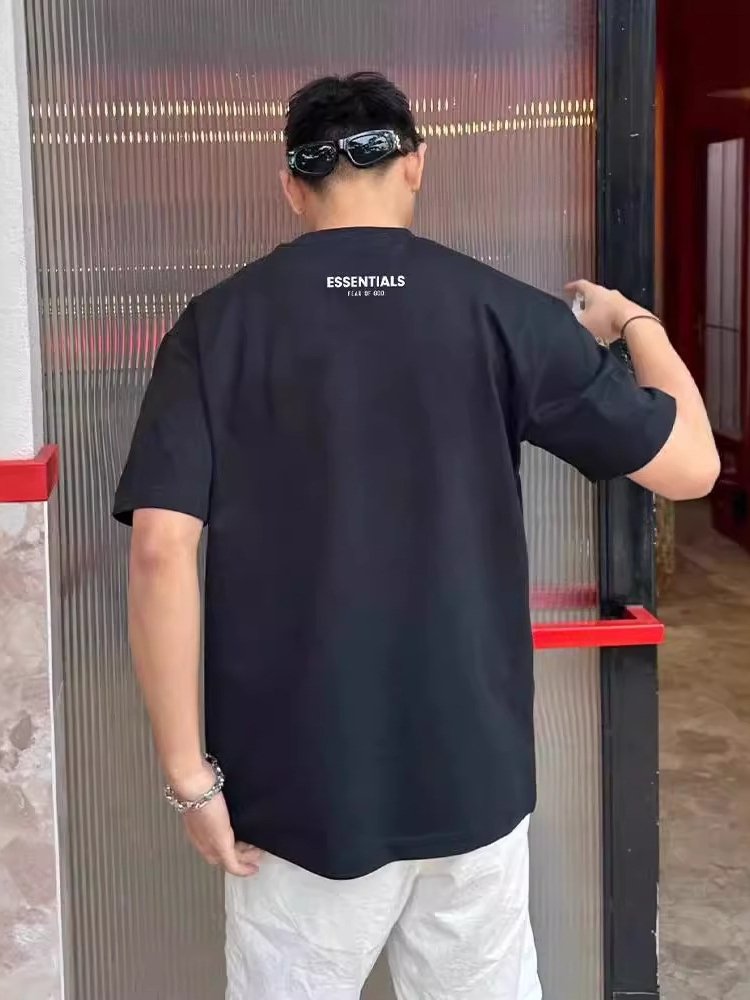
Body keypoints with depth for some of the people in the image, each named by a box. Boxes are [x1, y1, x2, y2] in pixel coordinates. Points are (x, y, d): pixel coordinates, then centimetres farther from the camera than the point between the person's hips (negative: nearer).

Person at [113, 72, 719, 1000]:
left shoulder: (217, 325, -5)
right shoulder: (502, 312, -4)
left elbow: (161, 550, -14)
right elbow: (692, 465, 1)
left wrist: (190, 772, -7)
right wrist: (635, 320, 19)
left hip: (302, 783, -1)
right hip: (473, 772, 1)